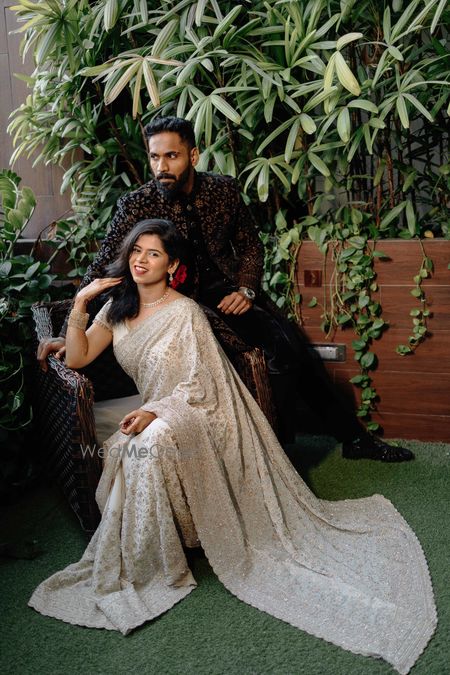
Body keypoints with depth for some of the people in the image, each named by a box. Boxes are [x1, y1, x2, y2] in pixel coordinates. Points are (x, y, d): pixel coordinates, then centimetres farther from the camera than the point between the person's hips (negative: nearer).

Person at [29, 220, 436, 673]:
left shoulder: (185, 313, -13)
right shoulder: (118, 307, 8)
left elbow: (198, 387, -15)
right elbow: (77, 358, 6)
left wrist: (154, 412, -29)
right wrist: (80, 303, -5)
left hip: (197, 414, -6)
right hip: (157, 412, 7)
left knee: (147, 444, -34)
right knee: (124, 449, -25)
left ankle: (149, 571, -18)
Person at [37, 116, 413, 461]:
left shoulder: (224, 190, -3)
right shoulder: (137, 206, -13)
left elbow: (251, 245, 11)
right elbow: (102, 270, -13)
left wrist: (246, 289, -6)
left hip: (228, 293, 5)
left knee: (297, 346, -9)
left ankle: (354, 436, 11)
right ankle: (279, 445, -4)